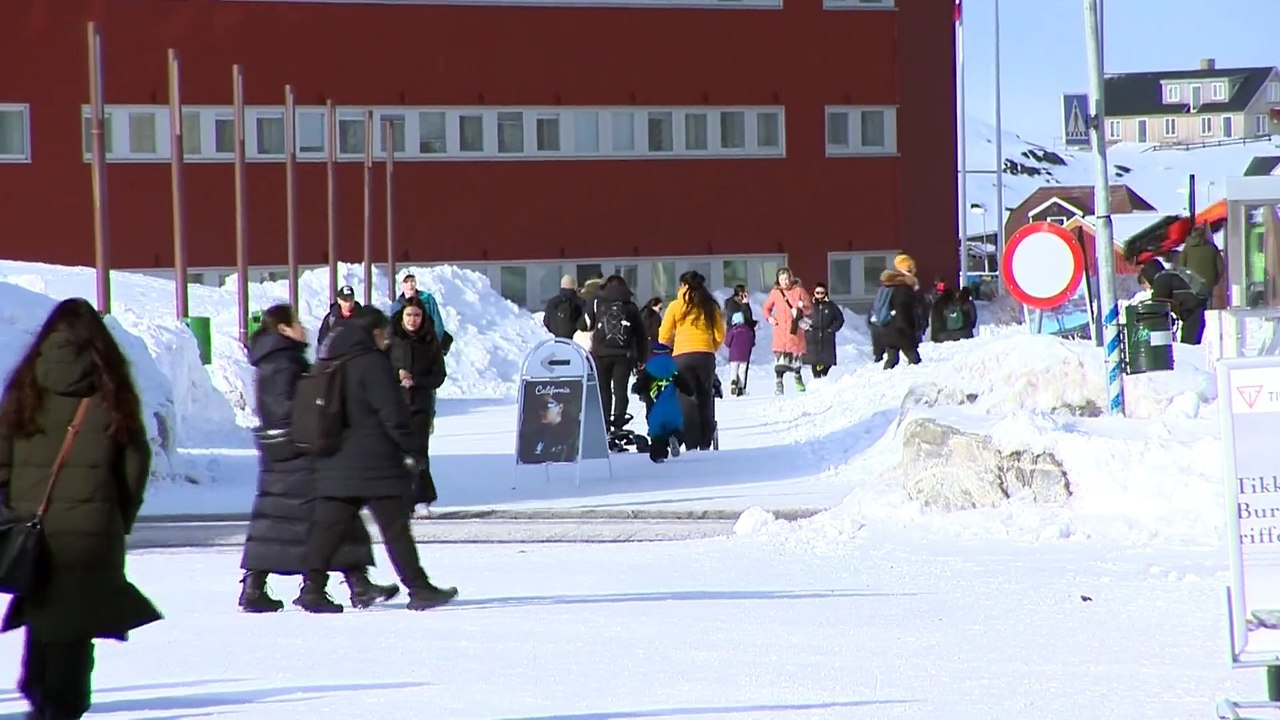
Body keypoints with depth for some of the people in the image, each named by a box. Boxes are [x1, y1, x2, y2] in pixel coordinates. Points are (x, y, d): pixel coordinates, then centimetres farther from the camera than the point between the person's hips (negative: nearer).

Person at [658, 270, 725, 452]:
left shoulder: (676, 306, 1)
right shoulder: (710, 307, 8)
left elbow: (664, 336, 1)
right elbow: (720, 336, 8)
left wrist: (667, 353, 18)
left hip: (681, 357, -2)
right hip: (706, 357, 2)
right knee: (705, 399, 9)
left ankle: (691, 445, -4)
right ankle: (705, 443, 6)